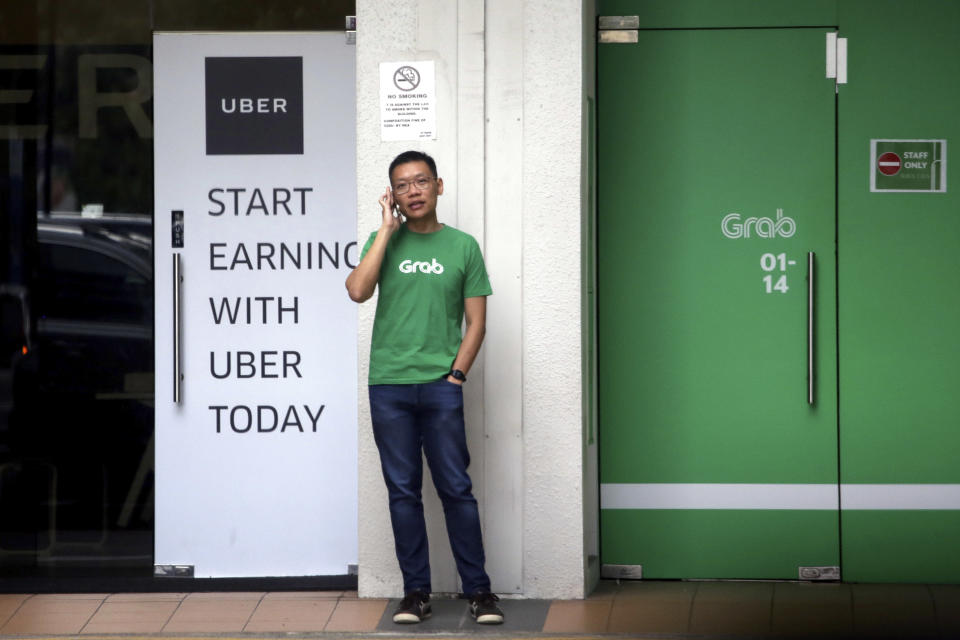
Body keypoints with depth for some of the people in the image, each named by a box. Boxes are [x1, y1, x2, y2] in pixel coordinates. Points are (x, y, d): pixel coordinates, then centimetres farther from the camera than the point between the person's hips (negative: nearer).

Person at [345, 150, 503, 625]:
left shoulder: (462, 246, 6)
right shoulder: (385, 241, 7)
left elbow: (476, 322, 6)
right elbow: (358, 291, -11)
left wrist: (456, 374, -5)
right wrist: (387, 228, -7)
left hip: (441, 386, -1)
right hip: (388, 386, 1)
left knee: (456, 488, -1)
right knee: (403, 492, 4)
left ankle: (478, 589, 5)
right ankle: (415, 591, 10)